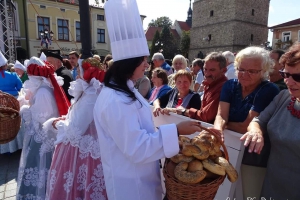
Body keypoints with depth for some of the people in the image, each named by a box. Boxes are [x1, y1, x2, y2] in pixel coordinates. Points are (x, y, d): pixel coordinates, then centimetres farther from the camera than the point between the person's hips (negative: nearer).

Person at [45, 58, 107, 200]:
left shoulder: (90, 98, -25)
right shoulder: (88, 93, 8)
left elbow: (75, 131, -24)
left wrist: (58, 123, -7)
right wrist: (64, 121, -1)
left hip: (81, 151, -9)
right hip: (85, 148, 9)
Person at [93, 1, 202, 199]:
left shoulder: (125, 90, 3)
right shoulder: (115, 101, -30)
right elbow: (136, 147, -28)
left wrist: (173, 134, 8)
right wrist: (176, 130, -26)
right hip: (130, 181, -9)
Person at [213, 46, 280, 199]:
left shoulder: (269, 91, -16)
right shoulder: (230, 86, -2)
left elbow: (247, 127, -21)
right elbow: (221, 115, -15)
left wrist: (225, 124, -9)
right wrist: (218, 129, -35)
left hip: (254, 156, -4)